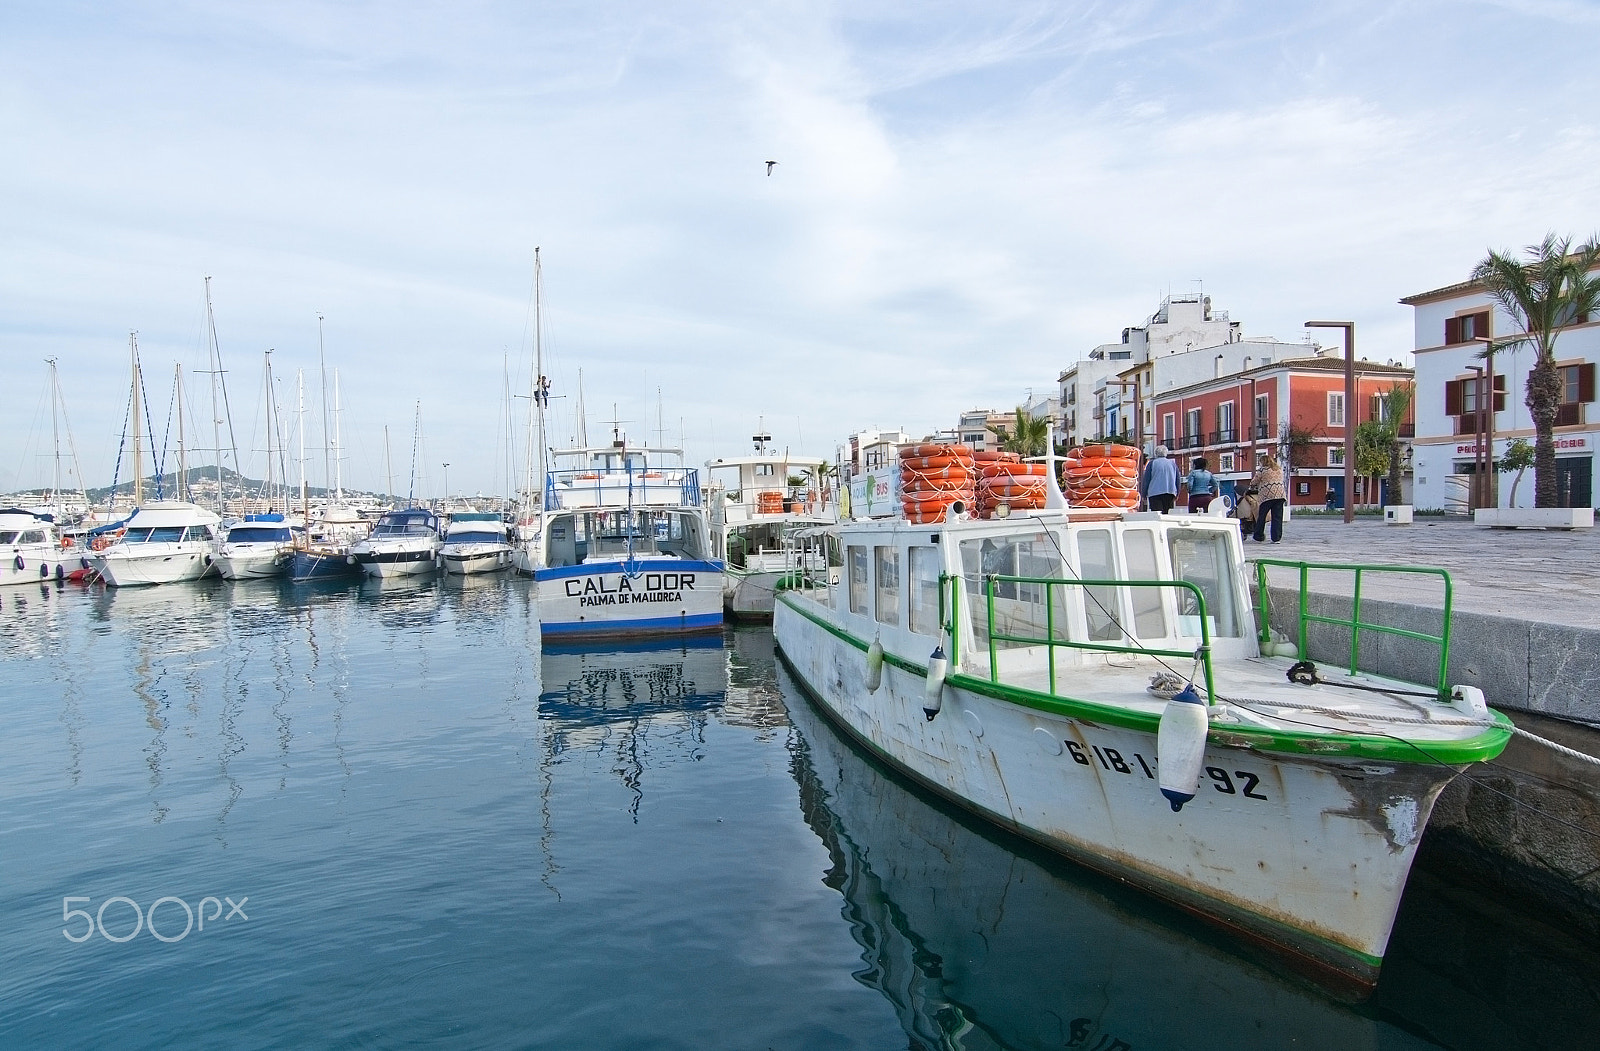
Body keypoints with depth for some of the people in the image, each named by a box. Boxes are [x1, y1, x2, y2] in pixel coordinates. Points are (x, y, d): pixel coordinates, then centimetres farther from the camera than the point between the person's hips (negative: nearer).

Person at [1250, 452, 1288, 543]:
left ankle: (1258, 538, 9)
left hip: (1267, 495, -5)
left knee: (1261, 516, 4)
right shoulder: (1279, 469, 19)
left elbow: (1254, 482, 6)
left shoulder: (1262, 470, 1)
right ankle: (1276, 538, -1)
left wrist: (1253, 487, 29)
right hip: (1280, 495, 5)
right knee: (1277, 517, 4)